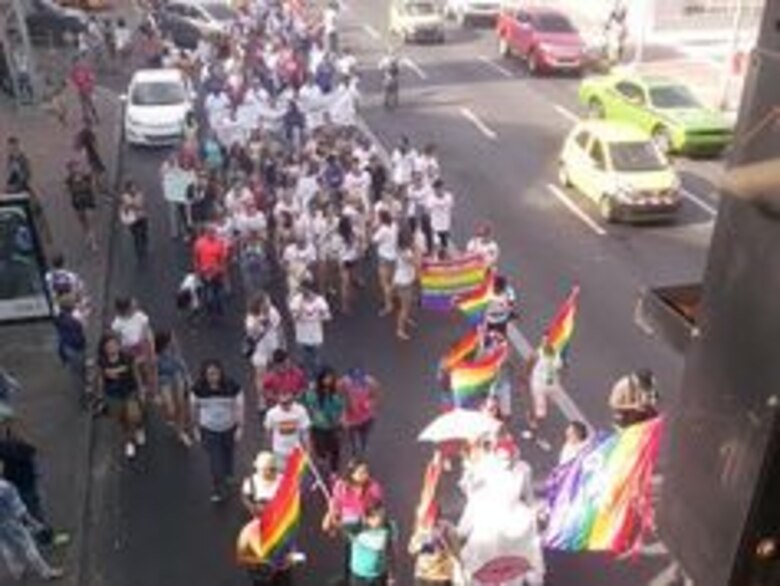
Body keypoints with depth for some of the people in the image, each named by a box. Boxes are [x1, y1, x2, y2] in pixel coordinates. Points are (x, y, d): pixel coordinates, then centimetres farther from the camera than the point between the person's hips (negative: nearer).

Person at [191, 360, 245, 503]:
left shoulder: (232, 387, -26)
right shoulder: (198, 389, -21)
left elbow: (239, 407, -15)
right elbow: (195, 408, -5)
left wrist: (240, 428, -14)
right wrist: (196, 428, 4)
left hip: (229, 428, 1)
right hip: (209, 430, 0)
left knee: (228, 456, 22)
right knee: (215, 461, 0)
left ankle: (227, 477, 52)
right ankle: (218, 490, 20)